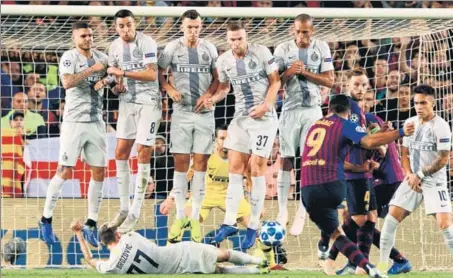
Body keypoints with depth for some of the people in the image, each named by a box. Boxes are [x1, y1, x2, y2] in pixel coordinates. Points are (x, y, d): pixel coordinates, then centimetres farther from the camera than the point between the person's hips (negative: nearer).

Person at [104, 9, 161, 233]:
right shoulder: (114, 47, 6)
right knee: (120, 153, 3)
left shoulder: (146, 43, -13)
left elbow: (152, 74, -21)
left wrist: (123, 73, -24)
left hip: (148, 103, -6)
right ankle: (123, 209, 13)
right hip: (127, 102, 6)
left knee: (142, 154, -6)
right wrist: (115, 86, -6)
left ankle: (135, 213, -2)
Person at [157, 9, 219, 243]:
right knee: (180, 163, -2)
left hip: (205, 113, 1)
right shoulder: (172, 48, 2)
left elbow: (217, 78, 10)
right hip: (181, 112, 0)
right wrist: (169, 89, -10)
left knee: (200, 163, -1)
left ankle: (195, 217, 3)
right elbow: (158, 72, 8)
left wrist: (209, 94, -8)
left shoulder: (209, 49, 5)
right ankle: (179, 216, 4)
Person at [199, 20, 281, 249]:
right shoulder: (223, 61, 3)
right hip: (240, 117, 5)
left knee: (256, 169, -6)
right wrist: (213, 98, -4)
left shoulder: (261, 53, -9)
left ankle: (253, 227, -1)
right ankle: (230, 222, 3)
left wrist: (265, 106, -16)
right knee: (235, 168, 0)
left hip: (264, 117, -5)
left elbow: (275, 82, -3)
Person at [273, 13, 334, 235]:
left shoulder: (322, 48, 1)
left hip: (313, 110, 0)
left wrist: (305, 73, -13)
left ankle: (301, 214, -3)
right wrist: (289, 72, -17)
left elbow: (329, 81, -2)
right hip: (290, 109, 0)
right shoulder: (283, 49, 1)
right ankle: (282, 212, 8)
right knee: (286, 160, 1)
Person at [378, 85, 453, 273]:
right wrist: (408, 174, -4)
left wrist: (420, 175, -12)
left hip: (434, 181, -5)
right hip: (413, 179, 5)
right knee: (391, 218, -5)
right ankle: (382, 264, 3)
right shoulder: (410, 123, 7)